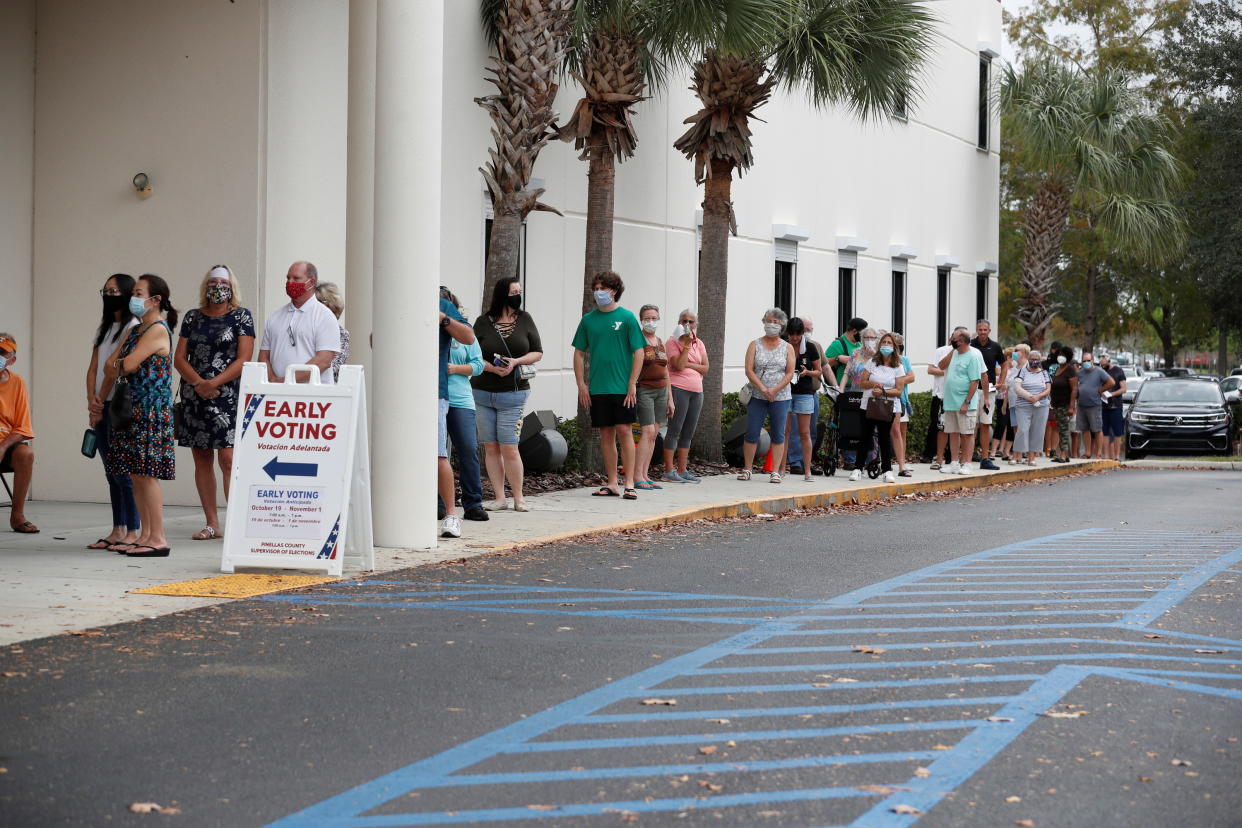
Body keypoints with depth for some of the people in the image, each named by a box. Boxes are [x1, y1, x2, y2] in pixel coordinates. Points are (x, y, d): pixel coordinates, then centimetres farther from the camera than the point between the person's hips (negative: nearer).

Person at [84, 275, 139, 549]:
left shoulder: (134, 327, -7)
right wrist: (92, 401, -1)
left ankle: (133, 531, -5)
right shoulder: (104, 329, 19)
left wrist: (101, 404, -11)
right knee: (111, 472, 9)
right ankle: (118, 530, 13)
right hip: (102, 408, 8)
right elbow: (93, 369, 14)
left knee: (123, 470, -9)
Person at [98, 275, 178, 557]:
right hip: (131, 408, 9)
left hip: (151, 409, -9)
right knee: (136, 474, 8)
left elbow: (128, 365, -16)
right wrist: (102, 397, 0)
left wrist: (117, 366, 5)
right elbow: (109, 366, 15)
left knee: (146, 473, -10)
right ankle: (146, 535, 12)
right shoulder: (134, 331, 19)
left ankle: (158, 539, -8)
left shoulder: (158, 330, -10)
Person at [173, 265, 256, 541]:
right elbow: (179, 358, 8)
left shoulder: (241, 317, 2)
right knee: (202, 458, 6)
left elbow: (243, 360, -6)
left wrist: (214, 383, -15)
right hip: (194, 395, 5)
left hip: (228, 396, -5)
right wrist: (198, 382, -10)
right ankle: (212, 523, 11)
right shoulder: (192, 317, 13)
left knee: (228, 459, -12)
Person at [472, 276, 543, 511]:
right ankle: (499, 498, 10)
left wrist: (516, 362, -11)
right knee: (491, 447, 3)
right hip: (482, 393, 1)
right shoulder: (483, 322, 2)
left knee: (509, 448, -7)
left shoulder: (525, 320, 4)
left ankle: (518, 498, 5)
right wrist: (492, 368, -15)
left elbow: (537, 352, 6)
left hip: (513, 394, -1)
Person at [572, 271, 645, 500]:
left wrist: (632, 384, -10)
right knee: (606, 434, 7)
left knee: (624, 431, -6)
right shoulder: (588, 320, 8)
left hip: (623, 387, -3)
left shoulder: (627, 318, -2)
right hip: (597, 387, 4)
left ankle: (629, 483, -2)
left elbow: (638, 352, -3)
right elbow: (579, 353, 12)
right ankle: (612, 483, 13)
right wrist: (581, 384, 3)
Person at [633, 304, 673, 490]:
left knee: (653, 434, 4)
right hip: (644, 389, -7)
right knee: (648, 432, -14)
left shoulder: (661, 342, 15)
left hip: (661, 391, 7)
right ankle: (637, 477, -14)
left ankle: (645, 475, 7)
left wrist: (670, 398, 17)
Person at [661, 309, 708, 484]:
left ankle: (682, 470, 13)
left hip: (697, 391, 7)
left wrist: (688, 364, -7)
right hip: (679, 389, -7)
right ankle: (669, 471, -6)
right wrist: (687, 345, -15)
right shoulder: (673, 342, -4)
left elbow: (705, 368, 6)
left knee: (688, 433, 8)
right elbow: (679, 366, -15)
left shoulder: (699, 343, 14)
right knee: (674, 430, -7)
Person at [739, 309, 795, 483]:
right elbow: (749, 370, -3)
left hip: (780, 397, 0)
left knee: (778, 434, 1)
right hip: (757, 397, 0)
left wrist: (775, 390, -14)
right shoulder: (755, 345, 5)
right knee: (751, 433, -2)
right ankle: (747, 469, 9)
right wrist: (763, 389, -15)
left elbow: (789, 373, 0)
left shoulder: (787, 348, 7)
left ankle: (775, 471, 5)